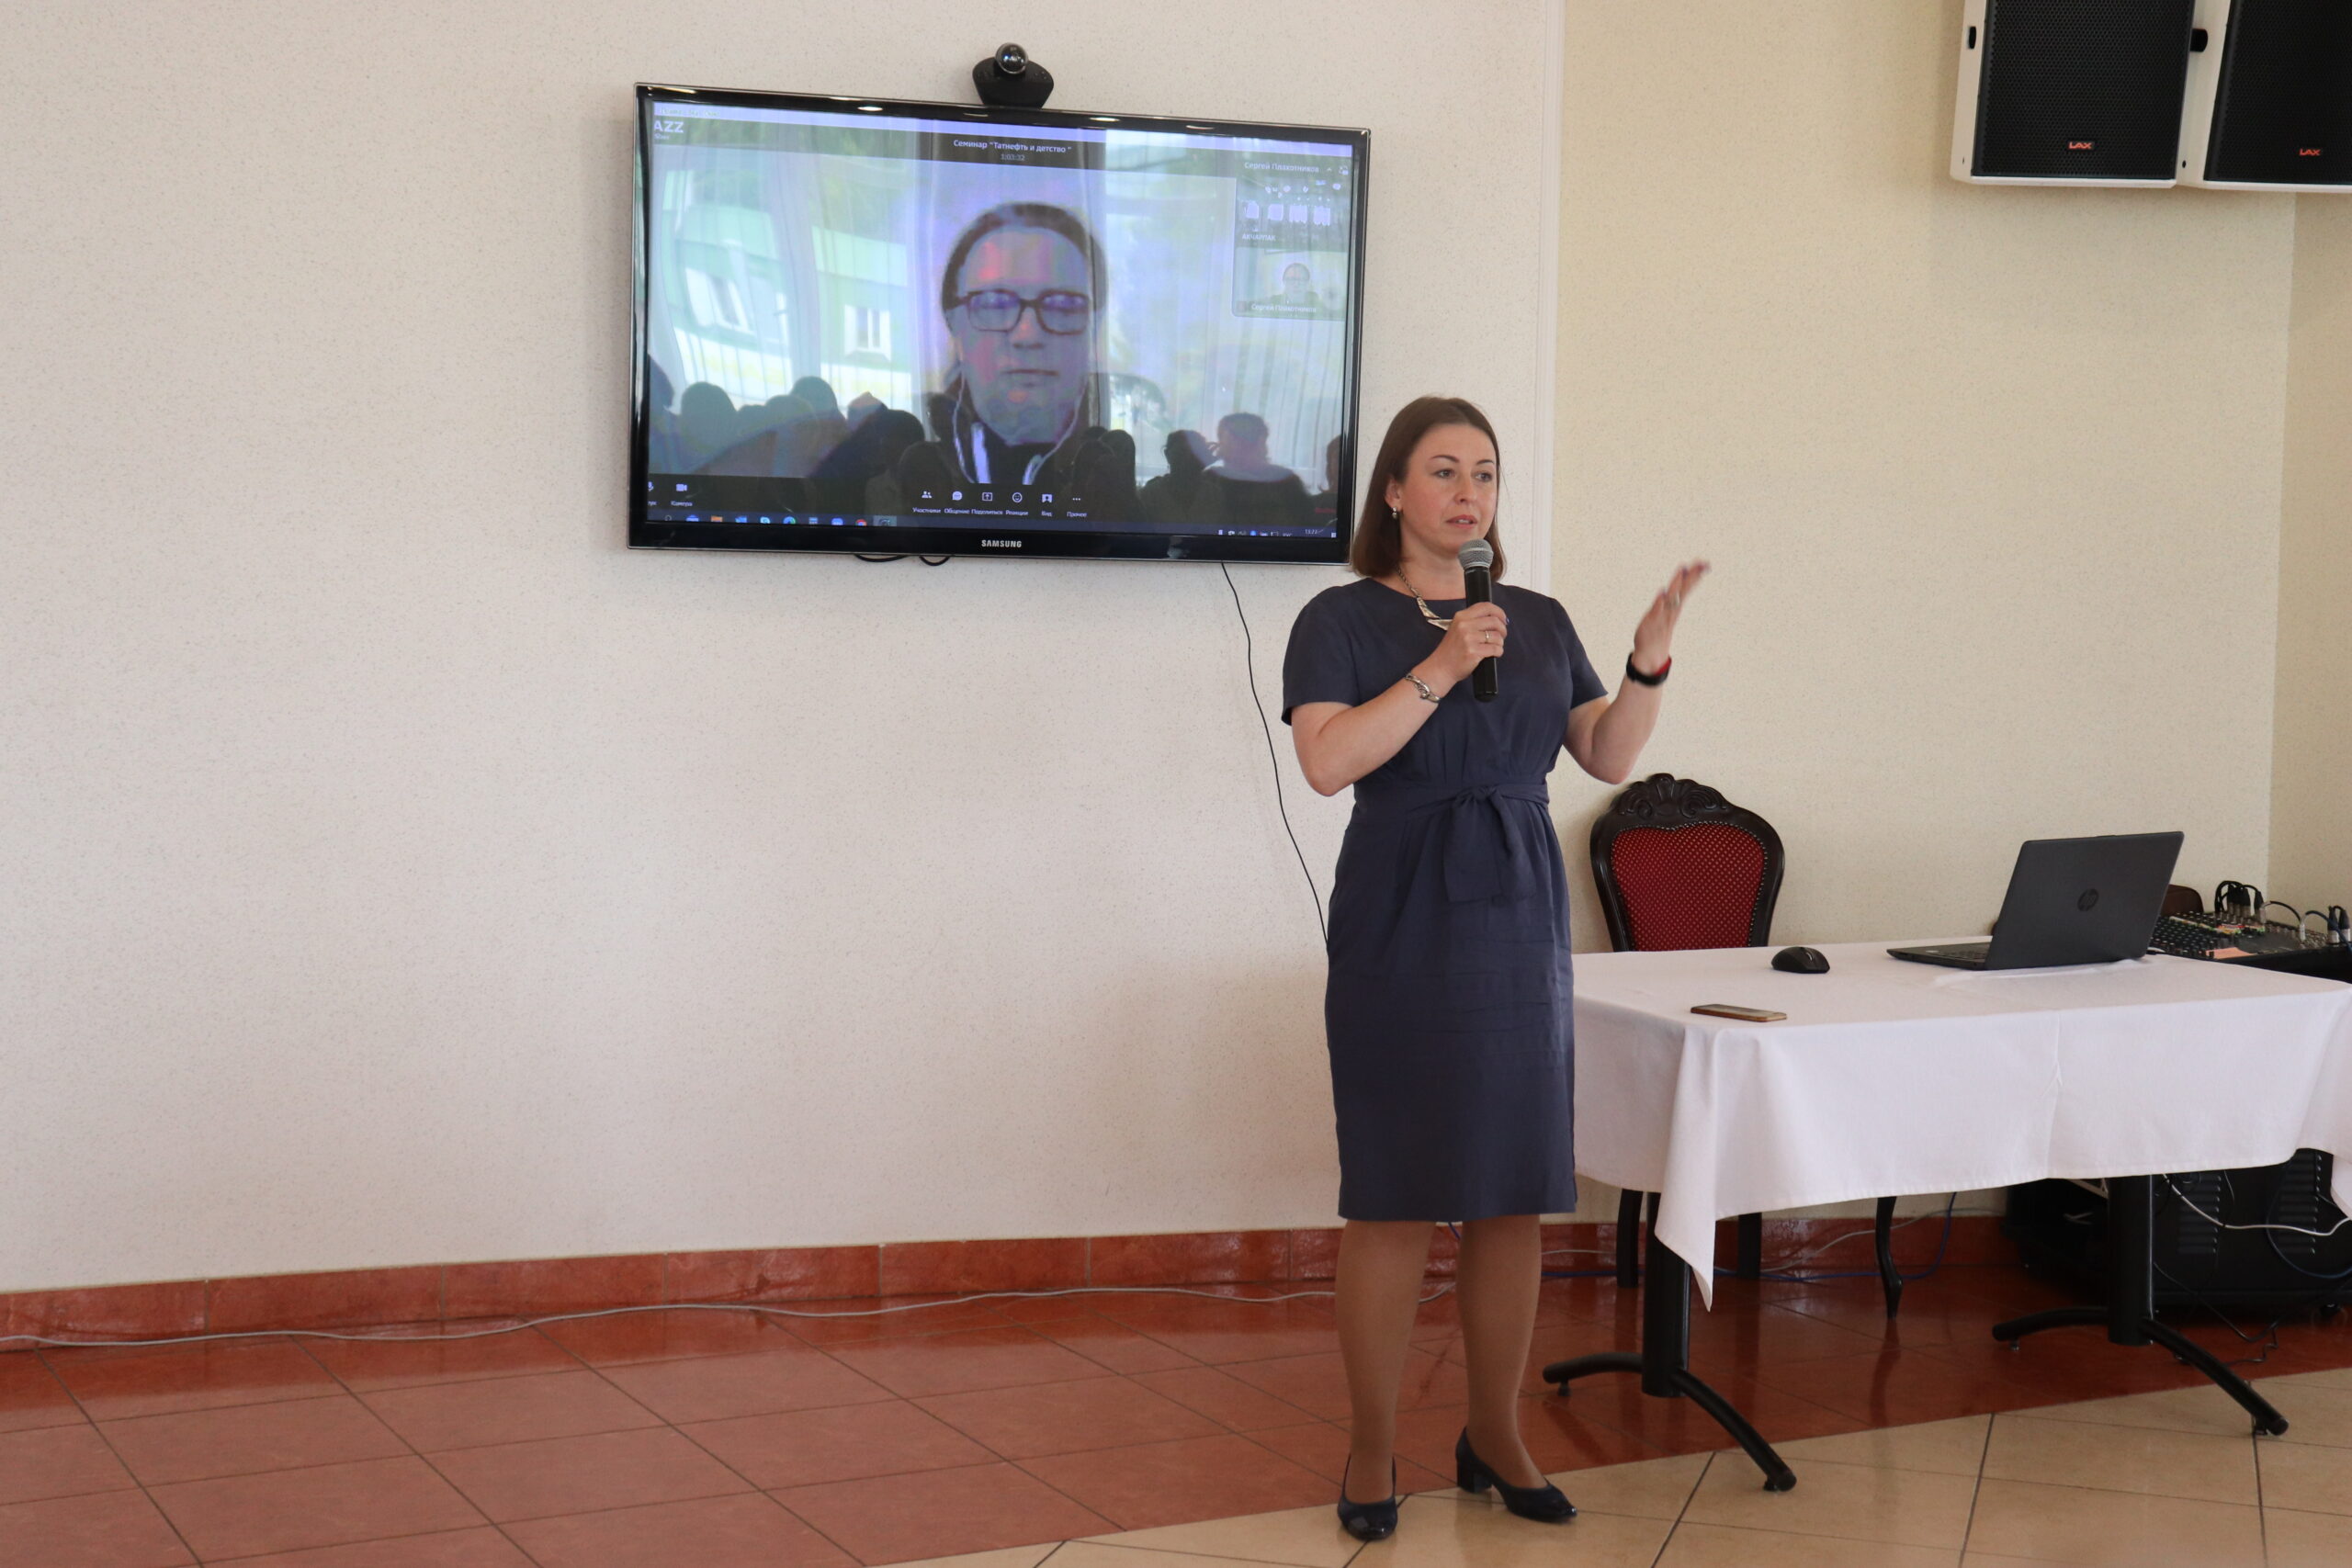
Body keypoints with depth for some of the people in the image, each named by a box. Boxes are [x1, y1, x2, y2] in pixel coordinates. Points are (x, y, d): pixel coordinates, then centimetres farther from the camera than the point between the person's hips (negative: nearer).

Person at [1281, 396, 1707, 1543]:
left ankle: (1495, 1437, 19)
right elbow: (1328, 760, -14)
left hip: (1521, 920, 4)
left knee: (1516, 1196, 6)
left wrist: (1649, 662, -4)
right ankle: (1371, 1450, 9)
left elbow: (1610, 758, 11)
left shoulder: (1539, 621, 13)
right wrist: (1439, 670, -20)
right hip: (1401, 922, -4)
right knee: (1394, 1201, -3)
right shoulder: (1344, 619, 0)